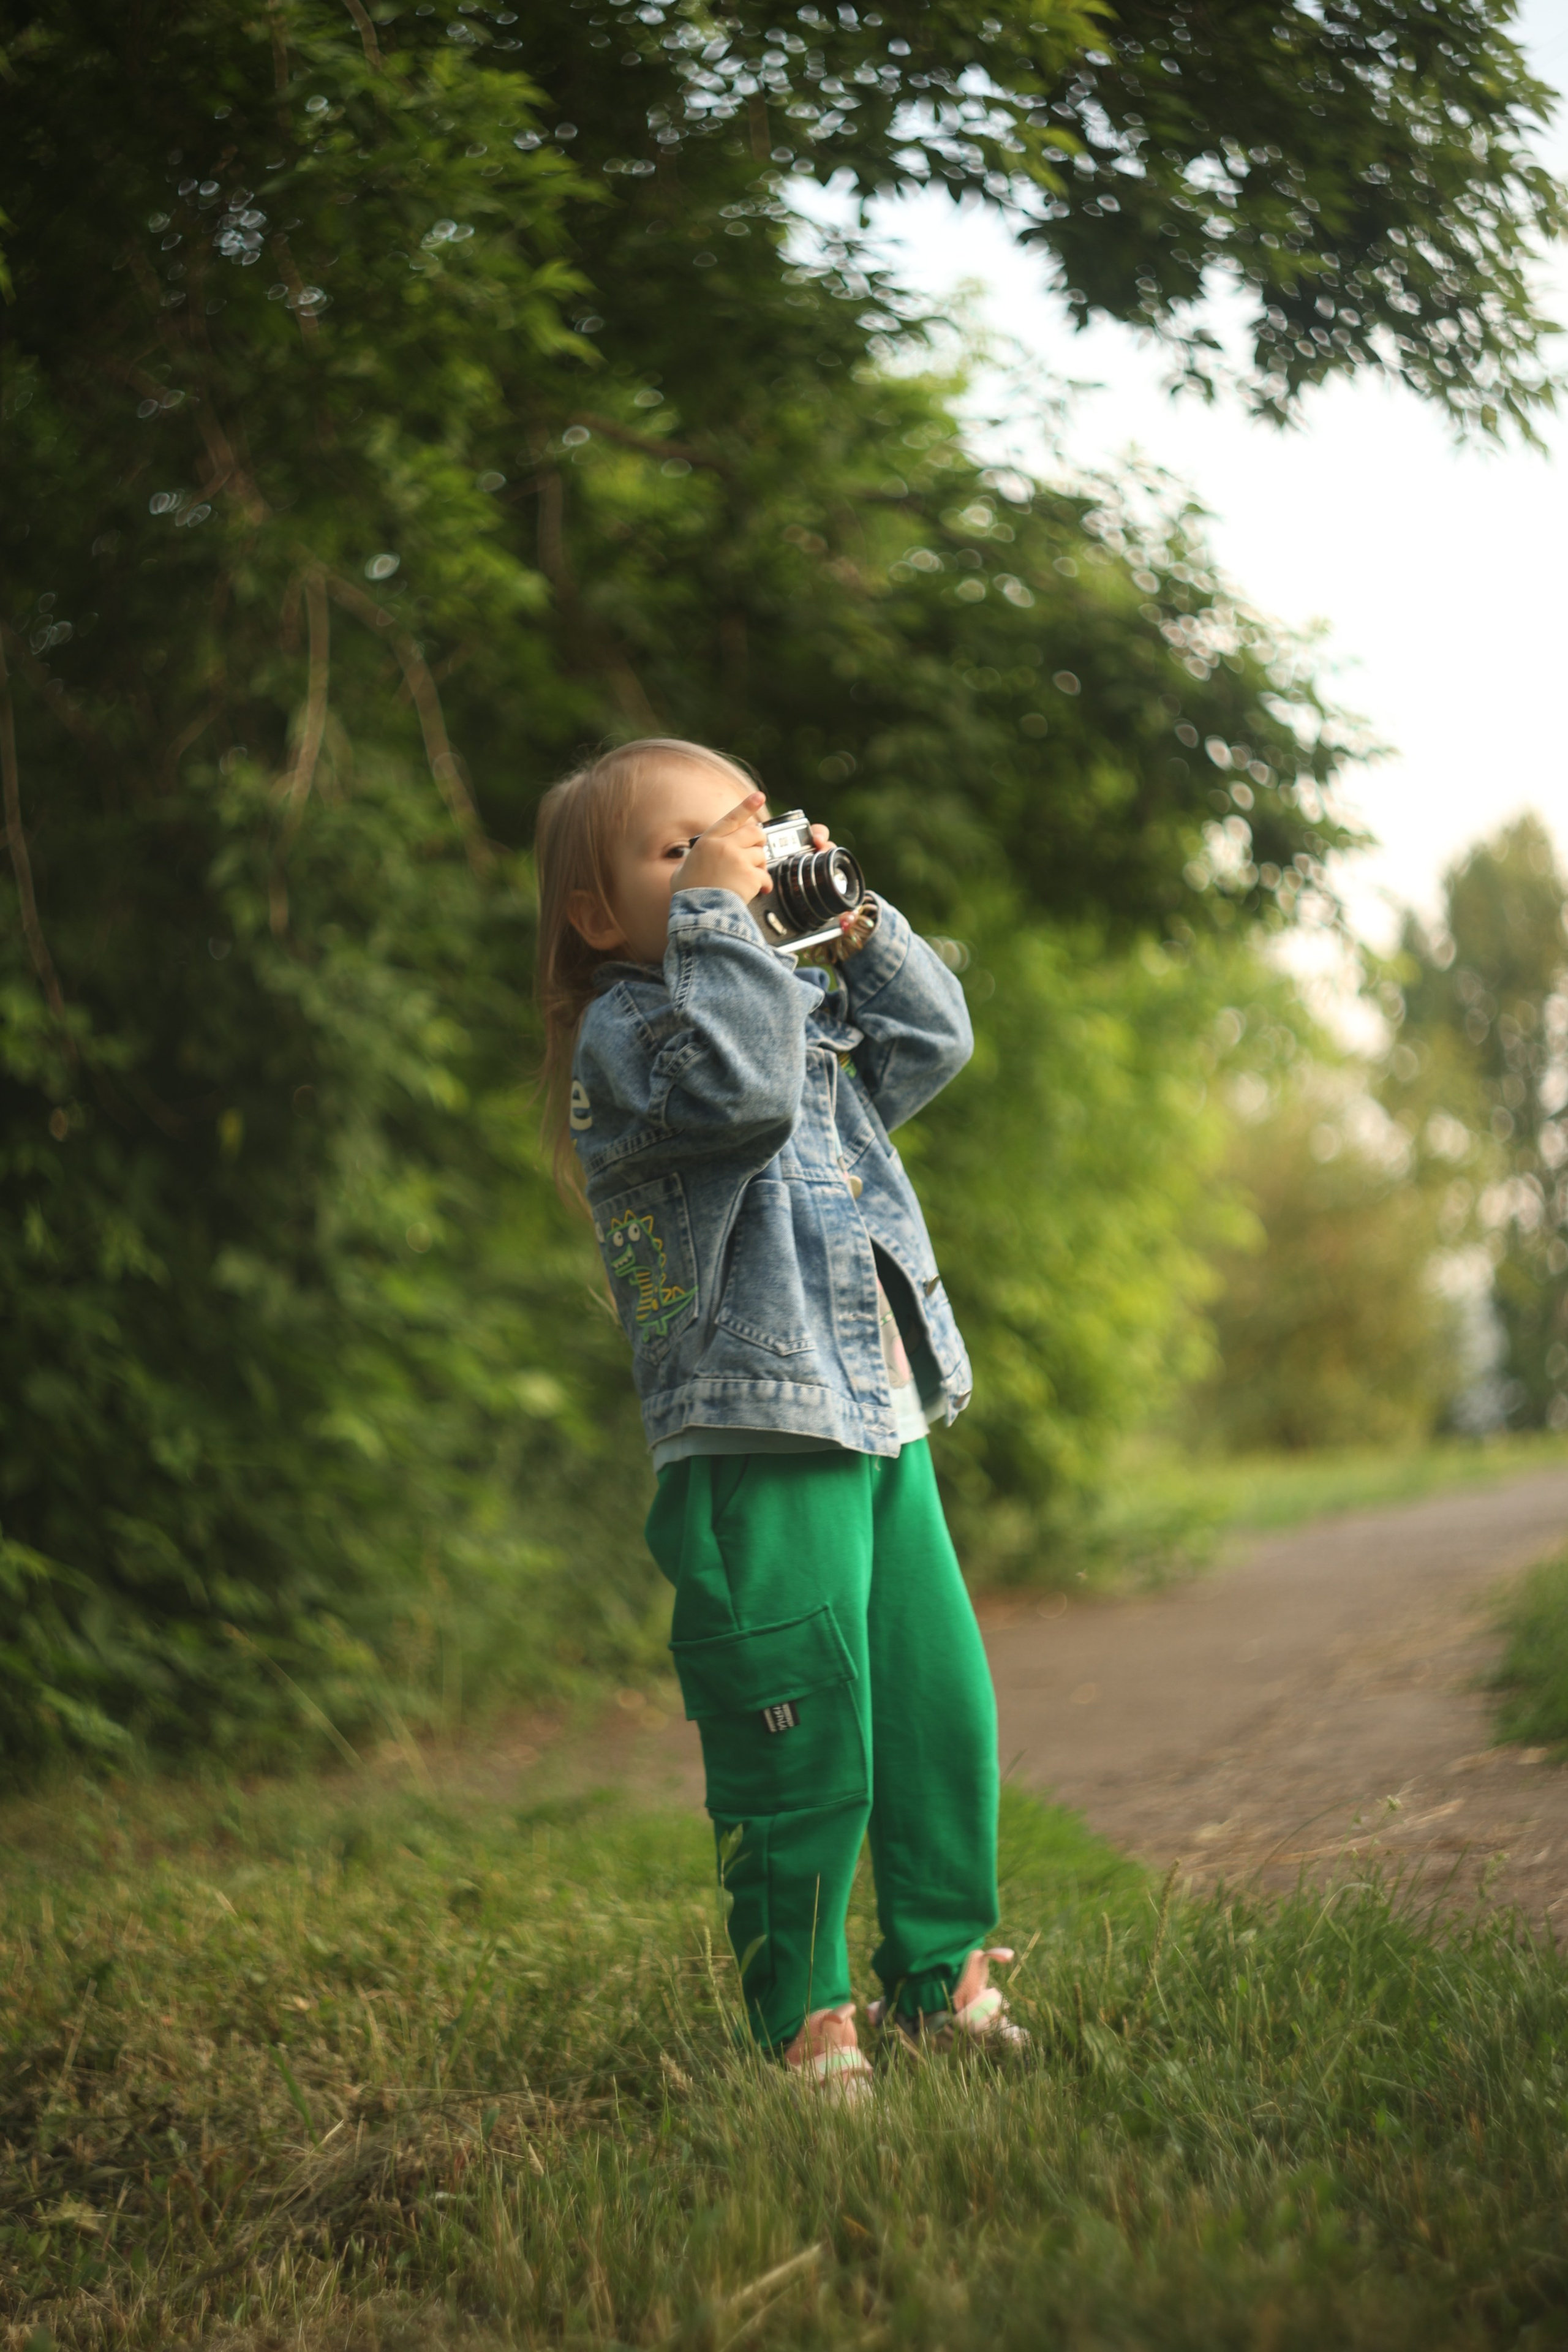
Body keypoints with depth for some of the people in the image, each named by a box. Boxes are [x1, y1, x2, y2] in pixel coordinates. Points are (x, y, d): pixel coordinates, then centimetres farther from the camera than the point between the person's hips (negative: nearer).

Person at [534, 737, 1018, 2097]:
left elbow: (931, 1040, 19)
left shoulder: (805, 1004, 19)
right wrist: (717, 916, -20)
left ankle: (939, 1976, 29)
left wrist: (858, 923, 10)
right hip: (759, 1439, -8)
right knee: (801, 1742, -6)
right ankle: (803, 2021, 8)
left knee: (942, 1710, 13)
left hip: (884, 1421, 8)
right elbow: (735, 1086, -26)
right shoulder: (625, 1034, -9)